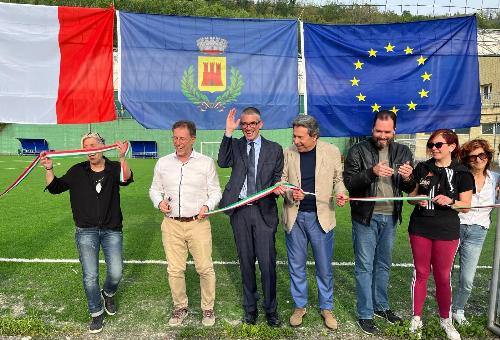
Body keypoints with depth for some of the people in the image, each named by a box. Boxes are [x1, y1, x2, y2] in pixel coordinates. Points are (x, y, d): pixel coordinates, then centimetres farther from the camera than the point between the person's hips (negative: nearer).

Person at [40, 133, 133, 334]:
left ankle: (108, 294, 37)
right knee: (90, 276, 4)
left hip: (112, 229, -1)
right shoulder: (77, 171, 2)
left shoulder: (114, 168, -4)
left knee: (116, 272, 2)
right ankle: (96, 313, 24)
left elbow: (126, 179, -25)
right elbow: (55, 187, 7)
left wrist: (122, 158, -43)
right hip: (86, 231, 1)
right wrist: (48, 168, -11)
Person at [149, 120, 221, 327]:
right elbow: (155, 189, 16)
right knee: (174, 269, 8)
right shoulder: (163, 163, 9)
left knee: (205, 268, 1)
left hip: (198, 223, -2)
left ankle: (208, 308, 23)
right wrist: (159, 202, -4)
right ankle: (180, 307, 30)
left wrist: (207, 206, -12)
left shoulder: (206, 163, 2)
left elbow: (215, 191, 6)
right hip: (172, 224, 2)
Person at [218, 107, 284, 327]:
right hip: (240, 211, 2)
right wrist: (228, 132, -16)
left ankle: (270, 309, 21)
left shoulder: (275, 149, 5)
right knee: (246, 262, 13)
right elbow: (222, 162, -12)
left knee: (267, 262, 1)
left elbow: (278, 179, 6)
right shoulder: (235, 145, 7)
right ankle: (250, 307, 30)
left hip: (264, 210, -1)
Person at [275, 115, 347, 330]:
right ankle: (300, 306, 33)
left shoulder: (332, 151, -4)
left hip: (321, 216, -1)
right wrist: (290, 193, -16)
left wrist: (341, 192, -13)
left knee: (324, 267, 10)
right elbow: (282, 181, 5)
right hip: (294, 217, 1)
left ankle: (326, 308, 31)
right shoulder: (288, 153, -2)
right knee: (296, 266, 13)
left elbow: (338, 178, 7)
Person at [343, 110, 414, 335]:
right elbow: (348, 183, -13)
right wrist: (372, 172, -27)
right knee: (364, 266, 4)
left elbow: (409, 189, 8)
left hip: (390, 217, 4)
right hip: (365, 217, -4)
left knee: (384, 265, 18)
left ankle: (381, 306, 35)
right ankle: (365, 314, 17)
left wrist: (408, 178, -15)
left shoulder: (403, 152, 5)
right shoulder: (358, 151, -7)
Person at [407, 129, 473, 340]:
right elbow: (411, 195, 10)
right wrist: (417, 199, -11)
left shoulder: (462, 173, -3)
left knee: (443, 276, 8)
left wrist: (450, 201, -21)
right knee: (420, 273, 10)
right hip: (420, 229, 2)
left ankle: (445, 319, 29)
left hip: (447, 232, -2)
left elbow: (466, 206, -2)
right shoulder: (422, 168, 4)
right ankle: (416, 317, 24)